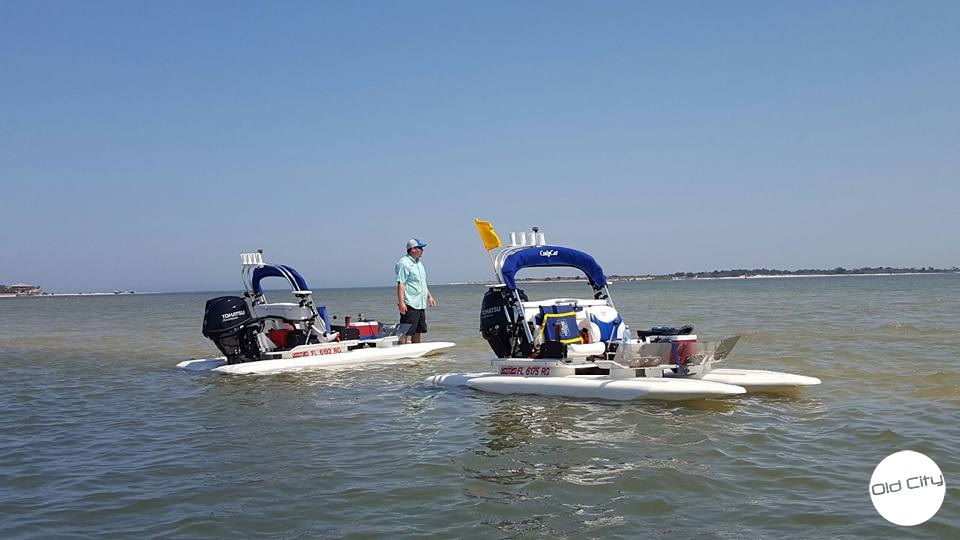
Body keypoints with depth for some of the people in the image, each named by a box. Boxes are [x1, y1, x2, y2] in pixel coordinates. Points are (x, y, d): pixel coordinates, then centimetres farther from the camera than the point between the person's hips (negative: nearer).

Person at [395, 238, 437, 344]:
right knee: (405, 332, -10)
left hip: (421, 305, 9)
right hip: (409, 305, -9)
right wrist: (401, 302, -24)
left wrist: (429, 296, 24)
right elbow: (400, 284, -18)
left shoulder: (419, 263, 19)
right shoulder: (404, 263, -11)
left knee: (418, 331, 13)